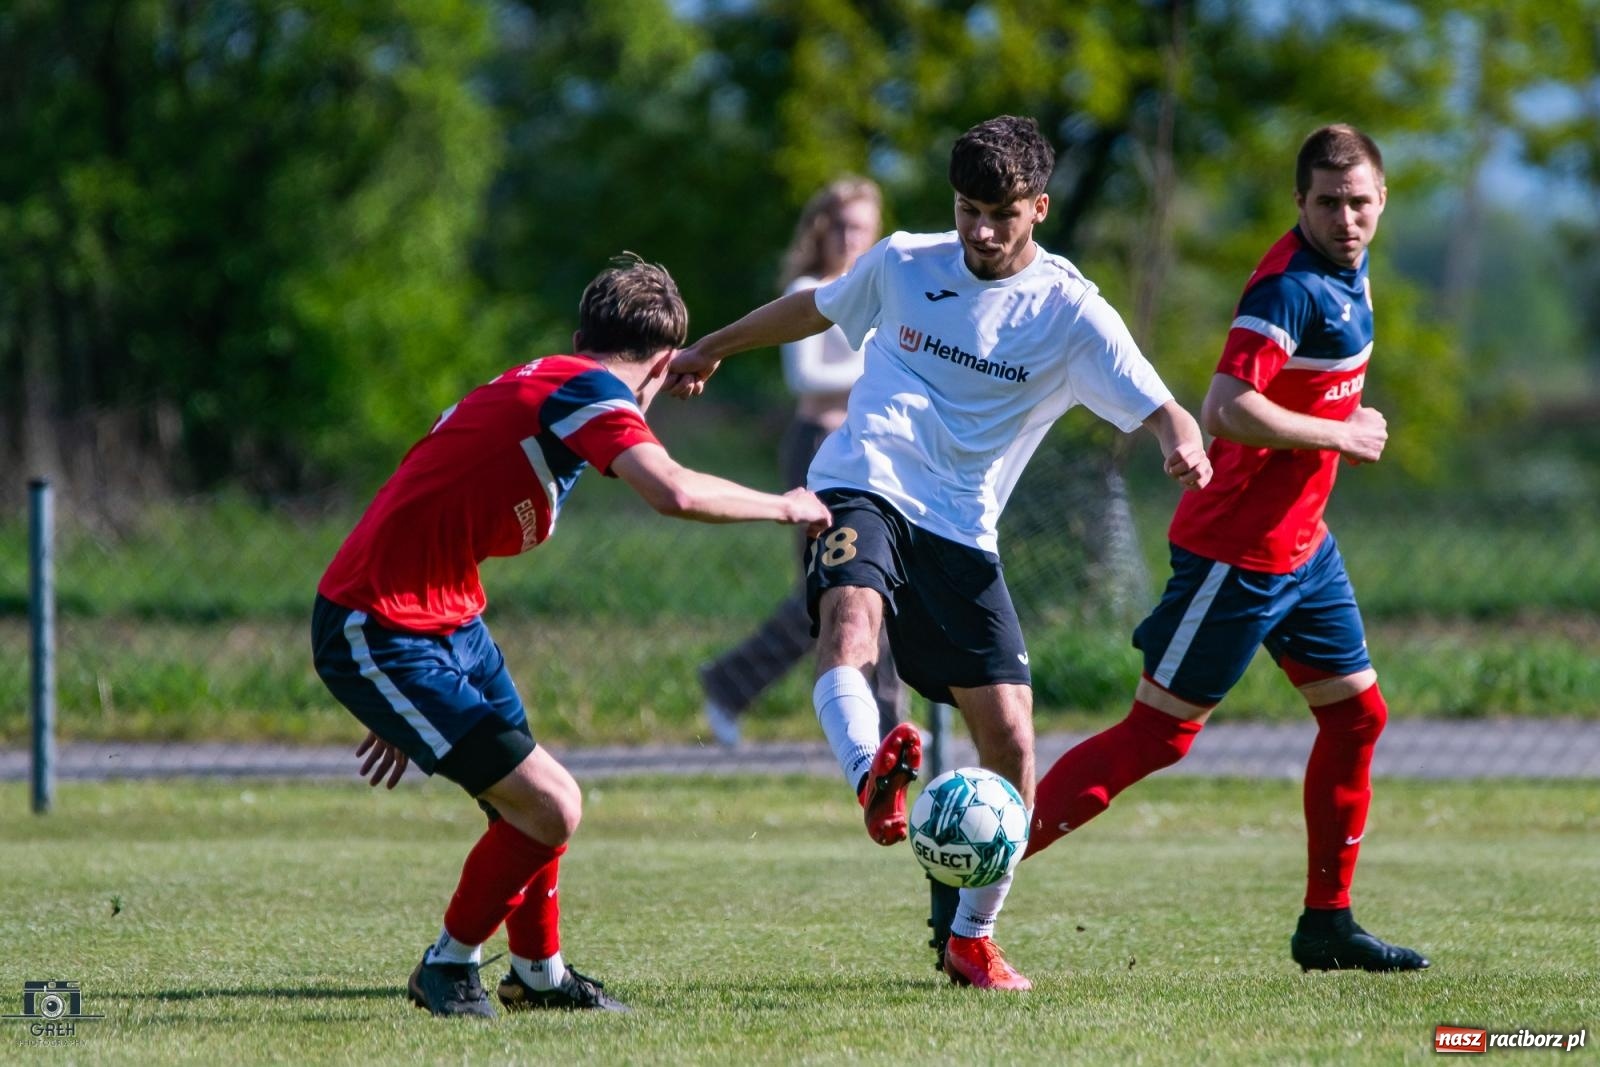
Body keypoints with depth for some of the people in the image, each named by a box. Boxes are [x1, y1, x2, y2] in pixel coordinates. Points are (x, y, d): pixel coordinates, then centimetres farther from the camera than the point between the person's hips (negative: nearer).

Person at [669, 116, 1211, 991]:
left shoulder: (1071, 313, 0)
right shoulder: (903, 265, 7)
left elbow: (1161, 412, -9)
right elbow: (814, 308, 28)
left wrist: (1185, 447, -33)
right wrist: (711, 348, 39)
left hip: (960, 531, 1)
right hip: (862, 489, -1)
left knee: (1009, 732, -6)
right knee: (848, 625, -35)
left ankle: (968, 936, 11)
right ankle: (875, 780, -63)